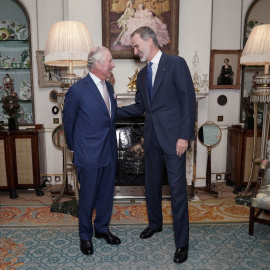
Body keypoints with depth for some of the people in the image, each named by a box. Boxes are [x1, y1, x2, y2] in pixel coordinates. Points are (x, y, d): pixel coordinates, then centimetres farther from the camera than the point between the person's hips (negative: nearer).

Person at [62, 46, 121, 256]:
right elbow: (68, 121, -3)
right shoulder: (78, 90, -15)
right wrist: (74, 146, 6)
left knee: (107, 194, 17)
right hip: (89, 154, -6)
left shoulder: (109, 87, 7)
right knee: (88, 197, 9)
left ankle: (102, 228, 39)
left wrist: (112, 142, 16)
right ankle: (85, 236, 30)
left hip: (110, 152, 7)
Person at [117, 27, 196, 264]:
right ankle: (155, 224, 40)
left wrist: (185, 136, -17)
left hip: (173, 137, -7)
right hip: (151, 137, 7)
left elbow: (189, 100, -11)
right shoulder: (142, 74, 15)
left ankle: (182, 242, 13)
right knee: (152, 184, 17)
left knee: (177, 189, -1)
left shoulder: (176, 63, -6)